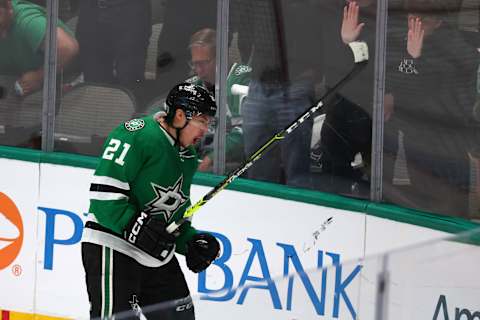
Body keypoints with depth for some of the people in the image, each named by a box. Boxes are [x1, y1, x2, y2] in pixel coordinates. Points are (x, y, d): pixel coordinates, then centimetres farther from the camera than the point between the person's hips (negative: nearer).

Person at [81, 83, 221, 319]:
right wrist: (136, 227, -26)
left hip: (158, 255, 9)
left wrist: (191, 241, 7)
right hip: (112, 248, -9)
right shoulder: (137, 134, -15)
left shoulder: (188, 158, 15)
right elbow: (104, 193, -20)